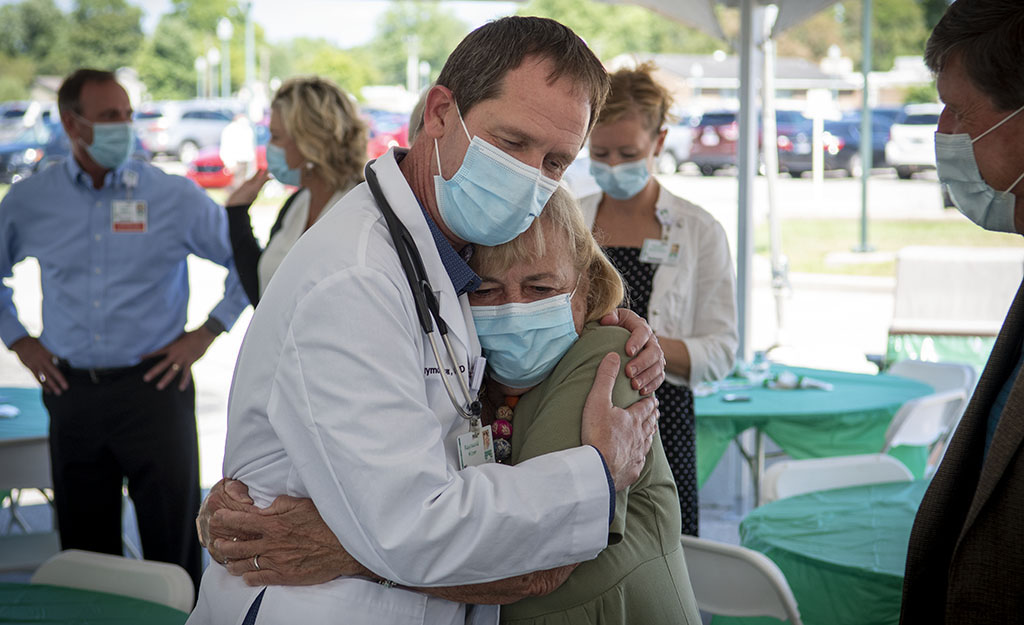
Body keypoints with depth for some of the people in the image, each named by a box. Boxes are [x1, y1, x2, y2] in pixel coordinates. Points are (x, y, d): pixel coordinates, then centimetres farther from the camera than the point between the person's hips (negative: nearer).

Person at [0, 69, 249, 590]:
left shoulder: (176, 197, -3)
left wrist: (207, 333, -1)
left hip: (153, 386, -2)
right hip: (71, 392, 2)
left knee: (172, 542, 1)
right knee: (84, 548, 10)